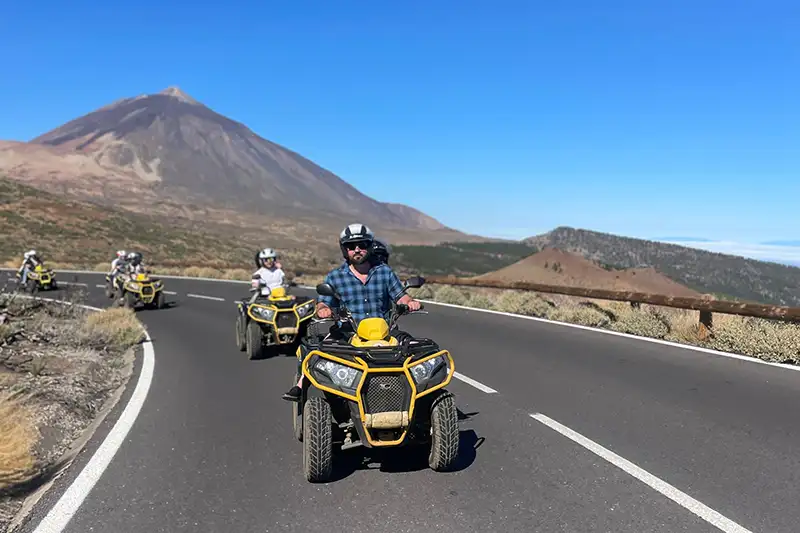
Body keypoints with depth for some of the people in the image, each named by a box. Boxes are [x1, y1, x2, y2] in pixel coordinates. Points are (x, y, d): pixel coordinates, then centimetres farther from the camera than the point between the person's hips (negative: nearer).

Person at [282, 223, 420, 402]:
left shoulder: (385, 272, 8)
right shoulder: (334, 277, 5)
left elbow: (401, 297, 10)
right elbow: (322, 305, 1)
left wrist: (410, 302, -14)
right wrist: (323, 310, -24)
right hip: (347, 332, -1)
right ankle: (301, 387, -15)